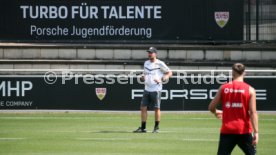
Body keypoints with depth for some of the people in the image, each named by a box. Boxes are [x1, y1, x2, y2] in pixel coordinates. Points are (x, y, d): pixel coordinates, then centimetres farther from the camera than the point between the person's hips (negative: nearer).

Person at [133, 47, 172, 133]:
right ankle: (143, 128, 4)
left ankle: (156, 127, 9)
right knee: (143, 107, 1)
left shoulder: (160, 64, -6)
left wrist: (162, 79, -18)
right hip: (147, 89, 6)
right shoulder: (146, 63, 13)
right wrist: (143, 78, 2)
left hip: (156, 90, -6)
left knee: (157, 108, 0)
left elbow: (169, 73, -3)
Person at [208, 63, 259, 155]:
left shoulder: (223, 88, 3)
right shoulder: (250, 90, -2)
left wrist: (216, 112, 28)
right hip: (244, 131, -1)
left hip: (227, 131, 1)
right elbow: (253, 113, -9)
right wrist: (256, 132, -11)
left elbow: (211, 107, 5)